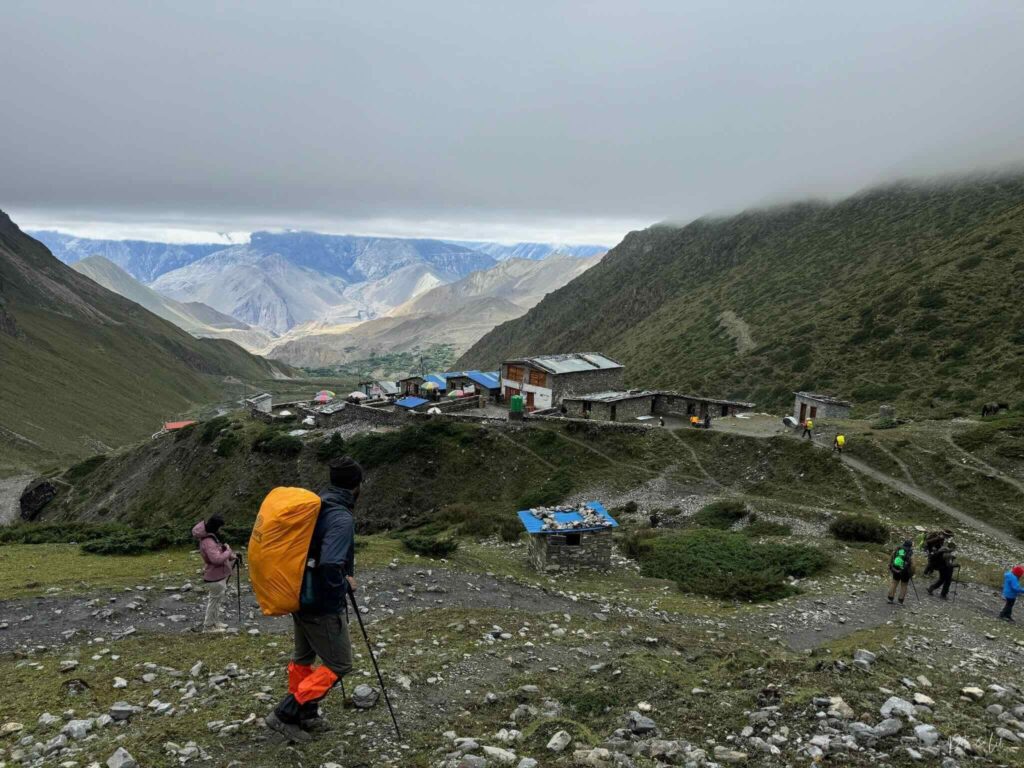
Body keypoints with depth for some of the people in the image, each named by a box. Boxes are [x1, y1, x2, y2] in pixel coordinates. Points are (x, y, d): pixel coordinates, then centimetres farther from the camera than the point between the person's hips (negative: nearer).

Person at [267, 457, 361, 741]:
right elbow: (331, 566, -34)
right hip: (323, 606, -9)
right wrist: (346, 584, -16)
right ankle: (285, 714, 4)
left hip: (300, 598, 9)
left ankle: (304, 716, 38)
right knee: (339, 665, 5)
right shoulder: (342, 519, -25)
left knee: (302, 657, 23)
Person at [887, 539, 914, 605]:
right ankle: (900, 601, 16)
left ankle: (890, 599, 20)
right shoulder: (910, 554, -15)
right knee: (903, 586, 13)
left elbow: (890, 559, 3)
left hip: (895, 571, 3)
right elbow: (912, 565, -16)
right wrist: (912, 574, -1)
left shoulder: (897, 550, -3)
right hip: (905, 573, -3)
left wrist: (890, 568, 15)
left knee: (894, 584, 17)